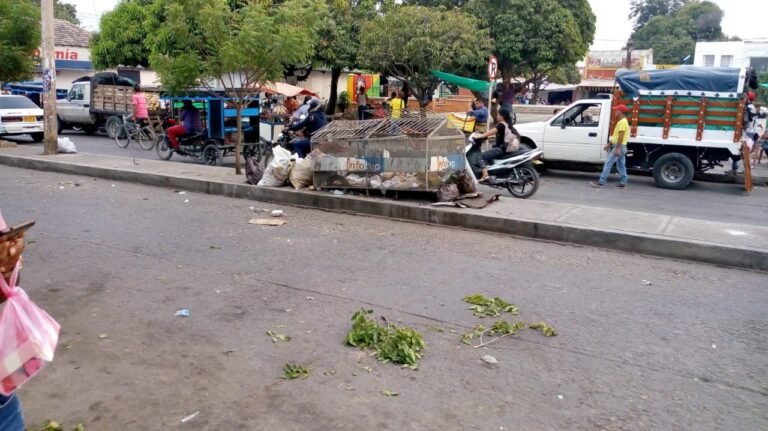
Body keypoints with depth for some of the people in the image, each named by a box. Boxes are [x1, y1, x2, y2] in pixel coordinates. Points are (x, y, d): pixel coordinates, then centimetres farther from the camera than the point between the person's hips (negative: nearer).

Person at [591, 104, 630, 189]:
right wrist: (609, 144, 23)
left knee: (608, 163, -10)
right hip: (621, 147, 11)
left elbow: (621, 136, -22)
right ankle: (623, 183, 12)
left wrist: (617, 148, -25)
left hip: (619, 147, -11)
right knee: (621, 165, 10)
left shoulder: (622, 122, -15)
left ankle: (601, 182, -11)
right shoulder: (622, 121, 19)